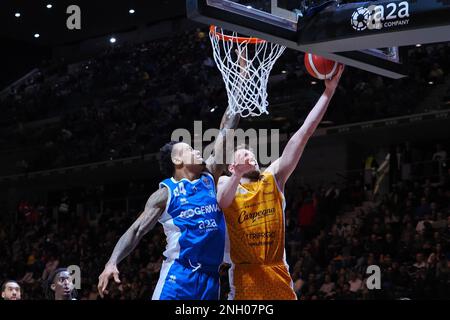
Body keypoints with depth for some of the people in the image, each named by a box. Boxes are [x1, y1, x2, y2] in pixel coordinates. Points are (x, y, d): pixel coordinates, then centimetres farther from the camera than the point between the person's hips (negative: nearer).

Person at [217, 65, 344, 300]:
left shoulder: (273, 178, 11)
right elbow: (222, 201, -21)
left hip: (278, 273, 3)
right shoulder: (225, 183, 5)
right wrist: (237, 176, -41)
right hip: (245, 276, -3)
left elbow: (303, 134, 5)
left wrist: (328, 92, -2)